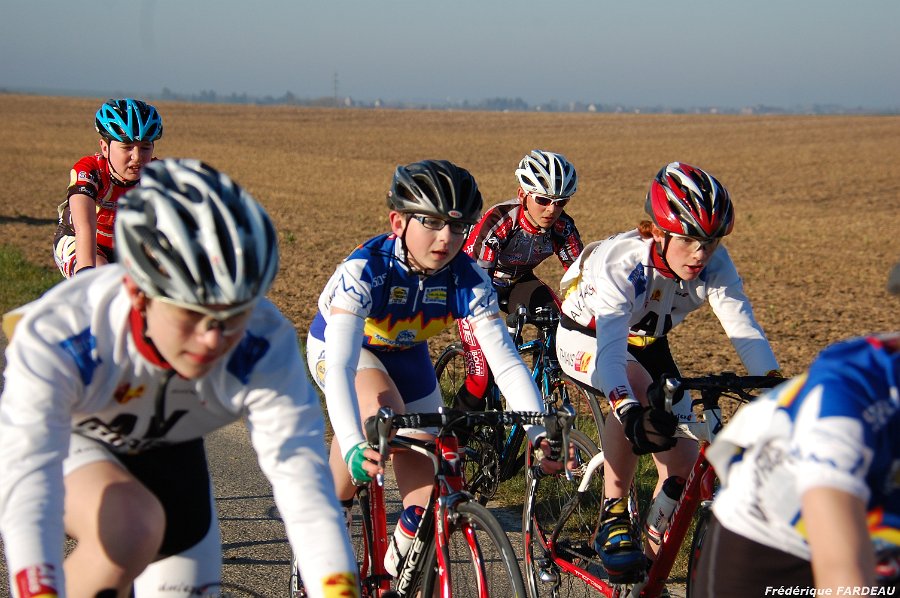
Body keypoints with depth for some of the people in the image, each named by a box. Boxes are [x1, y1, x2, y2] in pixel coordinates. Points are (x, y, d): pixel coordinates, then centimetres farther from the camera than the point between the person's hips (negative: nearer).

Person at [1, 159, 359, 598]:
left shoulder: (266, 346, -34)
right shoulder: (56, 336, -40)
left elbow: (303, 479, -40)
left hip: (166, 446, 4)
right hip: (63, 435, -4)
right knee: (134, 525, -34)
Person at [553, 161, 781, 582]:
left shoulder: (714, 265, -24)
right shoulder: (619, 261, -37)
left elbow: (745, 331, -28)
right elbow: (610, 347, -48)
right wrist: (628, 410, -64)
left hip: (648, 344, 5)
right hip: (585, 338, -5)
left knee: (682, 459, -7)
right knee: (636, 384, -39)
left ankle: (651, 566, 14)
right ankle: (613, 517, -25)